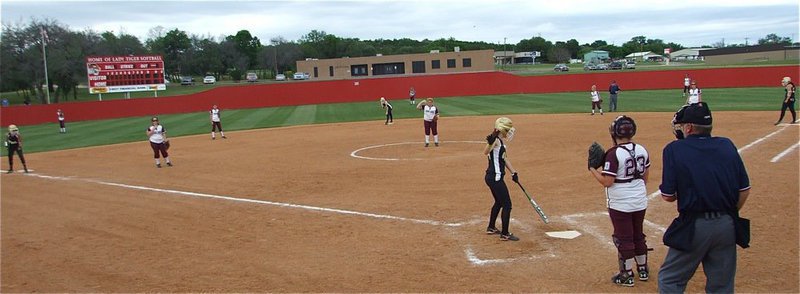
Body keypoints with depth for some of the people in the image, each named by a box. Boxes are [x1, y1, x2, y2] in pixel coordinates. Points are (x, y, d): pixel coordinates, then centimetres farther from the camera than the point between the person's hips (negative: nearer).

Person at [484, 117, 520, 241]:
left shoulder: (501, 141, 11)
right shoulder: (496, 140, -19)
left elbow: (505, 159, 20)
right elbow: (486, 152, -39)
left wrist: (513, 173, 21)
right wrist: (490, 143, -59)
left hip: (493, 177, 10)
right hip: (495, 178, -10)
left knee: (499, 202, 25)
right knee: (507, 205, -2)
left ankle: (491, 228, 40)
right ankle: (504, 234, 7)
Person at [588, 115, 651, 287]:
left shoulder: (614, 154, -21)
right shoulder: (642, 150, 0)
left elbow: (607, 182, -22)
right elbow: (645, 176, 11)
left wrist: (592, 169, -9)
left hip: (620, 204, -6)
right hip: (640, 202, 7)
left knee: (624, 239, 6)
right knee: (638, 235, 21)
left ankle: (627, 275, 16)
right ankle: (643, 269, 35)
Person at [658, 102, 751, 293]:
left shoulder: (675, 149, -8)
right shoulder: (727, 145, 4)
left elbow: (667, 196, -10)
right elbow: (744, 190, 6)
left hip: (694, 227, -5)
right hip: (727, 226, 5)